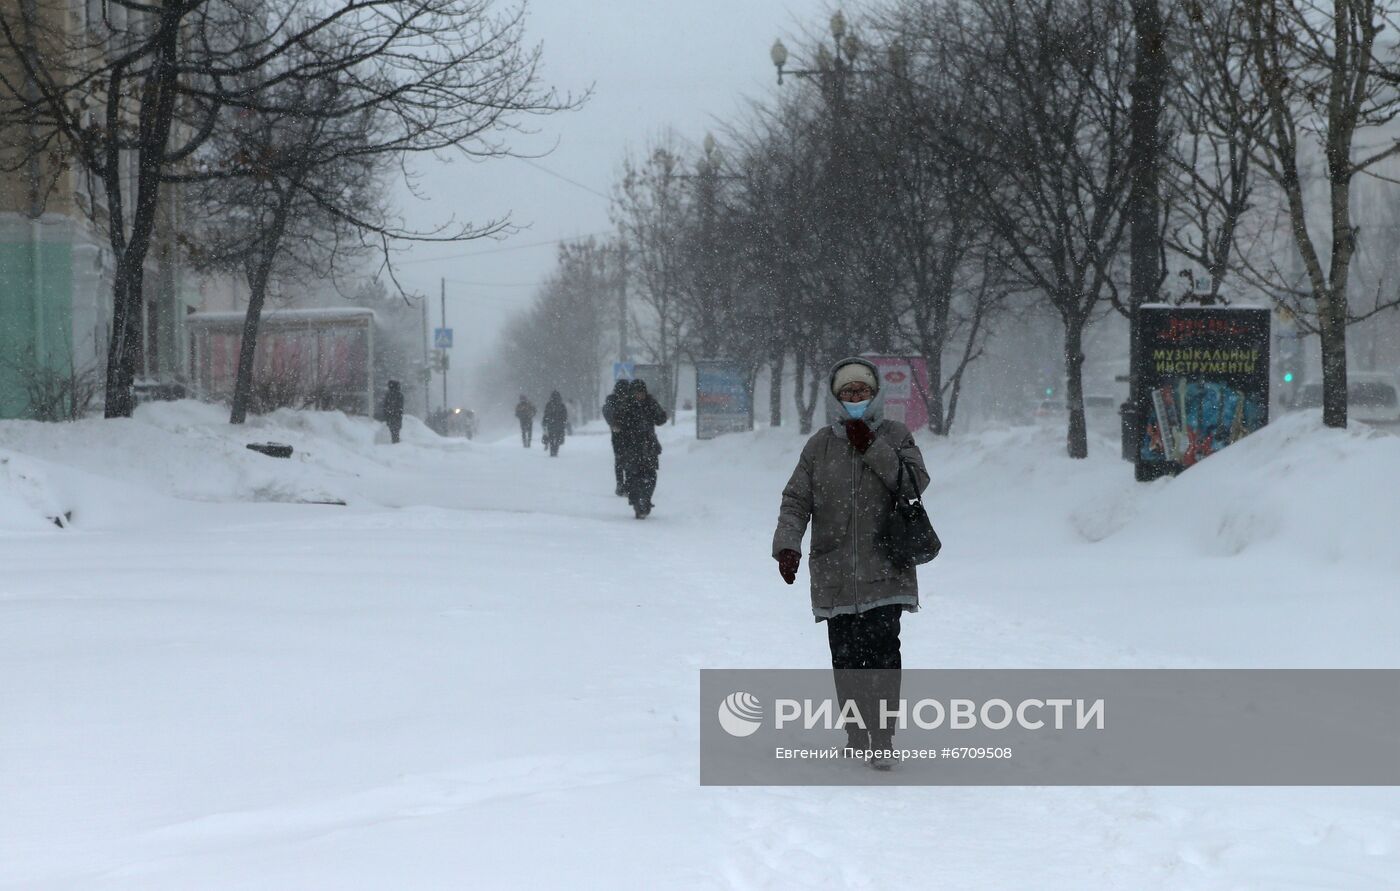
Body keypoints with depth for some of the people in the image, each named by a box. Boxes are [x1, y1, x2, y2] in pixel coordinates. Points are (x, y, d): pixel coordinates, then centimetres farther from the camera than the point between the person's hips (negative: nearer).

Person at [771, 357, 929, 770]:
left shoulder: (894, 436, 6)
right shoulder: (820, 445, 8)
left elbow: (915, 482, -8)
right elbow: (796, 500, 6)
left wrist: (871, 448, -12)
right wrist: (787, 545, -9)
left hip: (884, 569, -2)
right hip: (835, 573, 2)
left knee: (883, 651, -12)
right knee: (845, 656, 2)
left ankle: (882, 738, -8)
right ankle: (856, 733, 15)